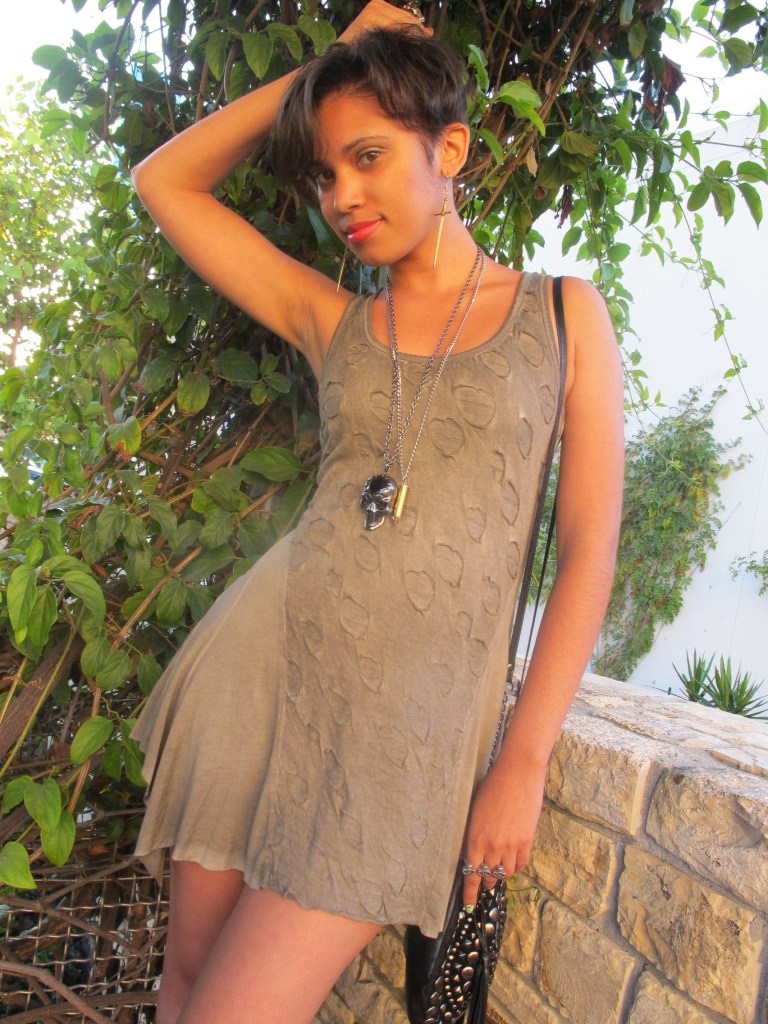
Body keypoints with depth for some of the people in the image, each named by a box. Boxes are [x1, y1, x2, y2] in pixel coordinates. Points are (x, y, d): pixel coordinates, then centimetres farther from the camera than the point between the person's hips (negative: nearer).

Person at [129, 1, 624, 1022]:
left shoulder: (563, 313, 4)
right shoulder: (332, 319, 9)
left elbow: (589, 546, -1)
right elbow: (163, 182, 12)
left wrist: (525, 759, -6)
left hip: (418, 708, -2)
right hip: (265, 661, 3)